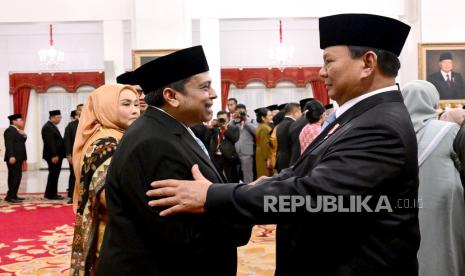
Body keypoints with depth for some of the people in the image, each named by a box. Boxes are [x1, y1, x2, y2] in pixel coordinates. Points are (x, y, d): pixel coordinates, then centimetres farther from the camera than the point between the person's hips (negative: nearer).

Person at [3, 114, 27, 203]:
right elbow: (9, 144, -19)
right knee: (15, 176, -12)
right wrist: (11, 156, -25)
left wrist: (23, 135, 5)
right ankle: (10, 196, -10)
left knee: (15, 176, 11)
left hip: (18, 158, 10)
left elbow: (21, 142, 21)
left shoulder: (17, 131, 18)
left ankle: (13, 195, 15)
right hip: (13, 158, -10)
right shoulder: (10, 130, -12)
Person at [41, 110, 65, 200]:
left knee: (54, 175, 13)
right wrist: (54, 155, -23)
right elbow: (50, 143, -21)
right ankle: (51, 194, 2)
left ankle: (52, 193, 20)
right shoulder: (47, 127, -14)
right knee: (53, 174, -5)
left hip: (57, 155, 10)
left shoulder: (53, 126, 18)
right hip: (53, 156, -10)